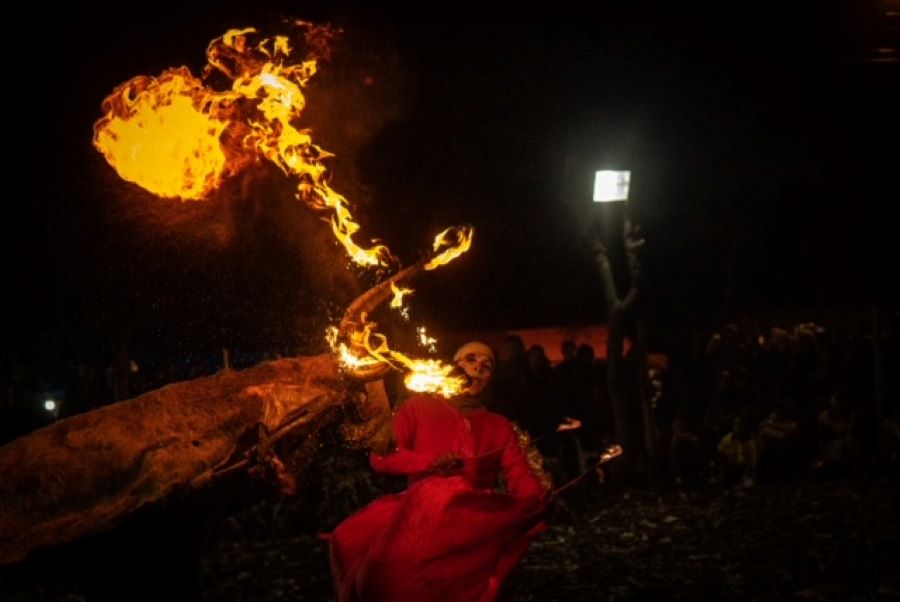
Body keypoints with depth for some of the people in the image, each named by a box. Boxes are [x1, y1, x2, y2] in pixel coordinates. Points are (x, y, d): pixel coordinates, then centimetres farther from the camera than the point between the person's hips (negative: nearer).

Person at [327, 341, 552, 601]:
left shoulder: (501, 427, 24)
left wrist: (538, 501, -15)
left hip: (477, 519, 2)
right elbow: (380, 456, 10)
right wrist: (430, 461, -7)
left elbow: (523, 479, 9)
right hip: (420, 514, -2)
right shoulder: (420, 407, 20)